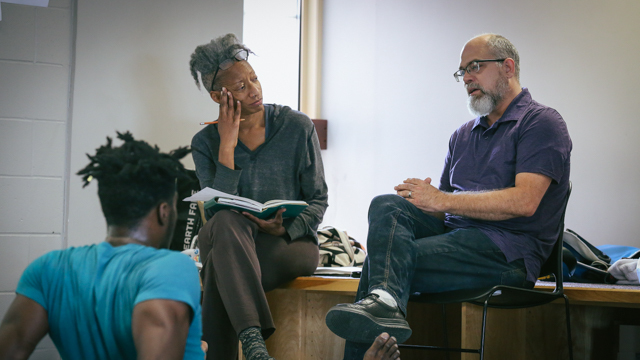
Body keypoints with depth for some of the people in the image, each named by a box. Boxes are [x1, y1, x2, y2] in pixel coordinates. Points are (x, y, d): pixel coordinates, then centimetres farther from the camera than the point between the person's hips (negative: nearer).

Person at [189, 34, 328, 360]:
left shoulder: (297, 127, 1)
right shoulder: (205, 143, 4)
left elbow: (318, 201, 3)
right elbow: (217, 210, -11)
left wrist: (284, 229, -17)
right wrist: (227, 145, -14)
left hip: (291, 244, -1)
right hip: (230, 244, 2)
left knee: (220, 266, -34)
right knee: (228, 221, -37)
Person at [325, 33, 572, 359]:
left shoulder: (541, 123, 1)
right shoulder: (463, 136, 25)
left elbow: (524, 202, -15)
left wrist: (442, 200, -13)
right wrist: (419, 198, -4)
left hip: (506, 250, -7)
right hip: (453, 232, 7)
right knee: (387, 205, -24)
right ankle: (384, 299, -42)